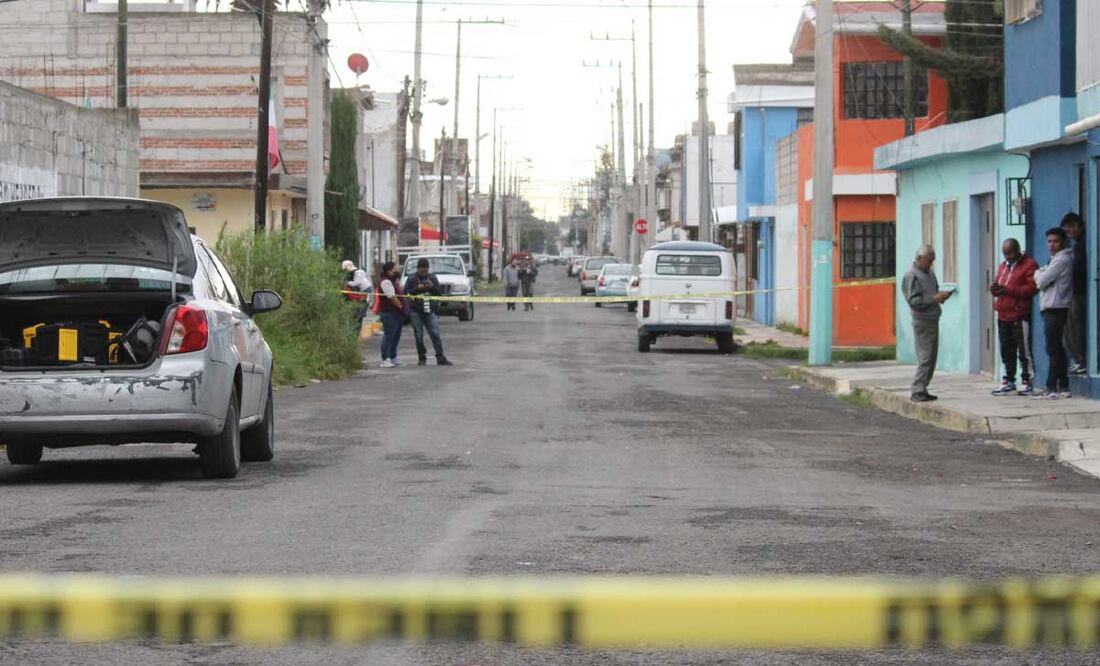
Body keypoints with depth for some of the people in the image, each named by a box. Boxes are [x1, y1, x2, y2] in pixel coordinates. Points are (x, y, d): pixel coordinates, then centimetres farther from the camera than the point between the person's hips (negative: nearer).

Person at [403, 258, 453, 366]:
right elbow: (406, 292, -3)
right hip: (416, 312, -1)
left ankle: (440, 358, -7)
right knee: (418, 336, 2)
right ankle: (422, 357, 12)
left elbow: (440, 292, 8)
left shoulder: (433, 278, 10)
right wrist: (417, 288, -16)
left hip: (430, 311, 1)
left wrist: (433, 287, -11)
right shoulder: (411, 279, 4)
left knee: (435, 334, -6)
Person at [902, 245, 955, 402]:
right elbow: (913, 301, -17)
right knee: (925, 358, -11)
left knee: (932, 358, 8)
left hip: (933, 320, 9)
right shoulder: (912, 276, -11)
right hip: (922, 322, -9)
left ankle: (922, 390, 14)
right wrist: (934, 299, -22)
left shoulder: (930, 273, 16)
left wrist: (941, 296, 3)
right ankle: (917, 392, -9)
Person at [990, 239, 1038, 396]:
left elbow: (1032, 288, -16)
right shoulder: (1003, 266, 21)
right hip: (1003, 315, 8)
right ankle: (1009, 381, 18)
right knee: (1006, 350, 11)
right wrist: (995, 288, 2)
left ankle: (1026, 381, -1)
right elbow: (998, 284, 28)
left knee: (1024, 349, -5)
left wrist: (1008, 290, -19)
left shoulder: (1029, 265, -6)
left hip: (1020, 316, -8)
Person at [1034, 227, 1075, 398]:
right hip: (1052, 309, 10)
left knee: (1053, 350, -10)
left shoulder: (1061, 260, -12)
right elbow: (1042, 282, 18)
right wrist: (1041, 274, -1)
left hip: (1055, 310, -10)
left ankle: (1052, 389, -11)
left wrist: (1038, 273, 4)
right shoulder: (1058, 259, 21)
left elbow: (1041, 282, -15)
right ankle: (1063, 387, 12)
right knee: (1058, 350, 10)